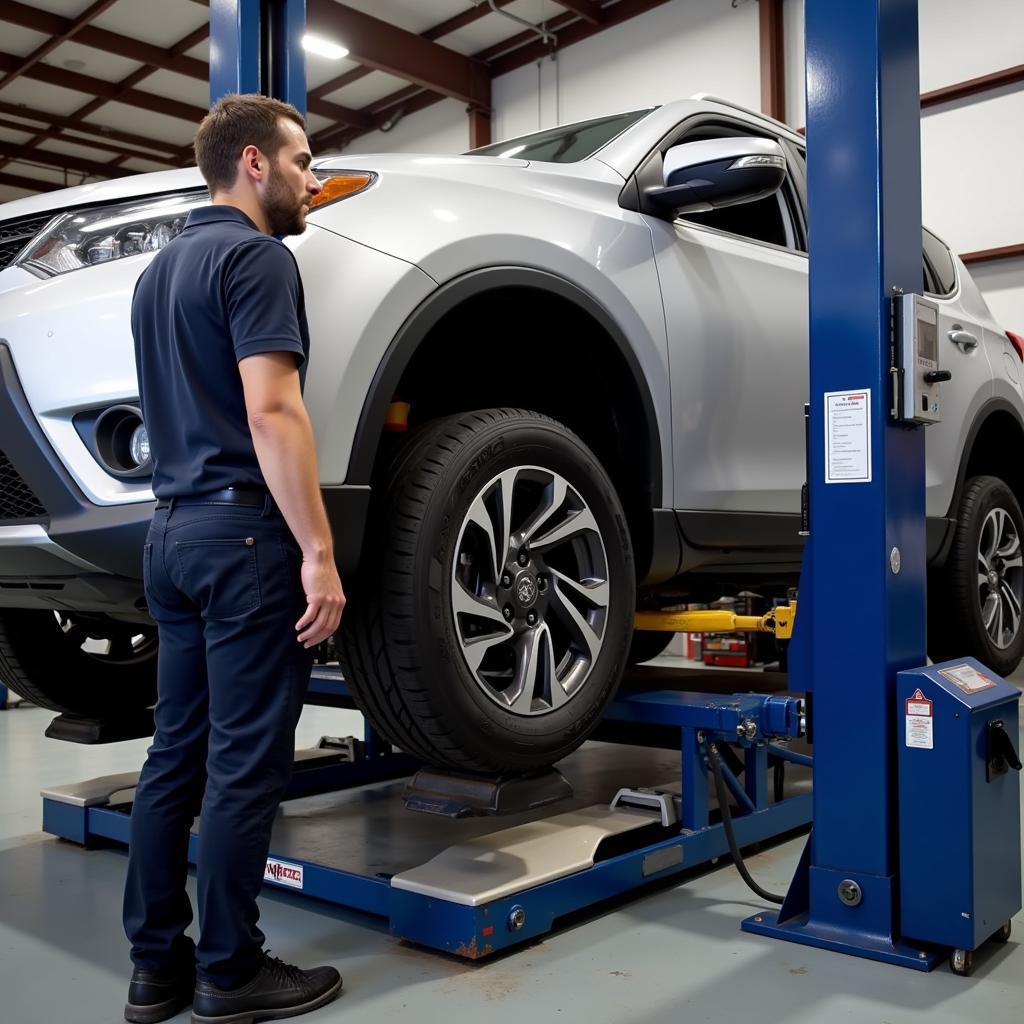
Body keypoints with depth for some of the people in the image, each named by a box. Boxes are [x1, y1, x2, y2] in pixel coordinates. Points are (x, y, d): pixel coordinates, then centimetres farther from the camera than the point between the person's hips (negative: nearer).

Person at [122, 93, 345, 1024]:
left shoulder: (162, 268, 19)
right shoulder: (255, 256, -9)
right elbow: (271, 412, -20)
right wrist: (319, 551, -20)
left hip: (173, 529, 9)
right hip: (245, 530, -9)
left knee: (178, 753, 12)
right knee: (244, 763, -1)